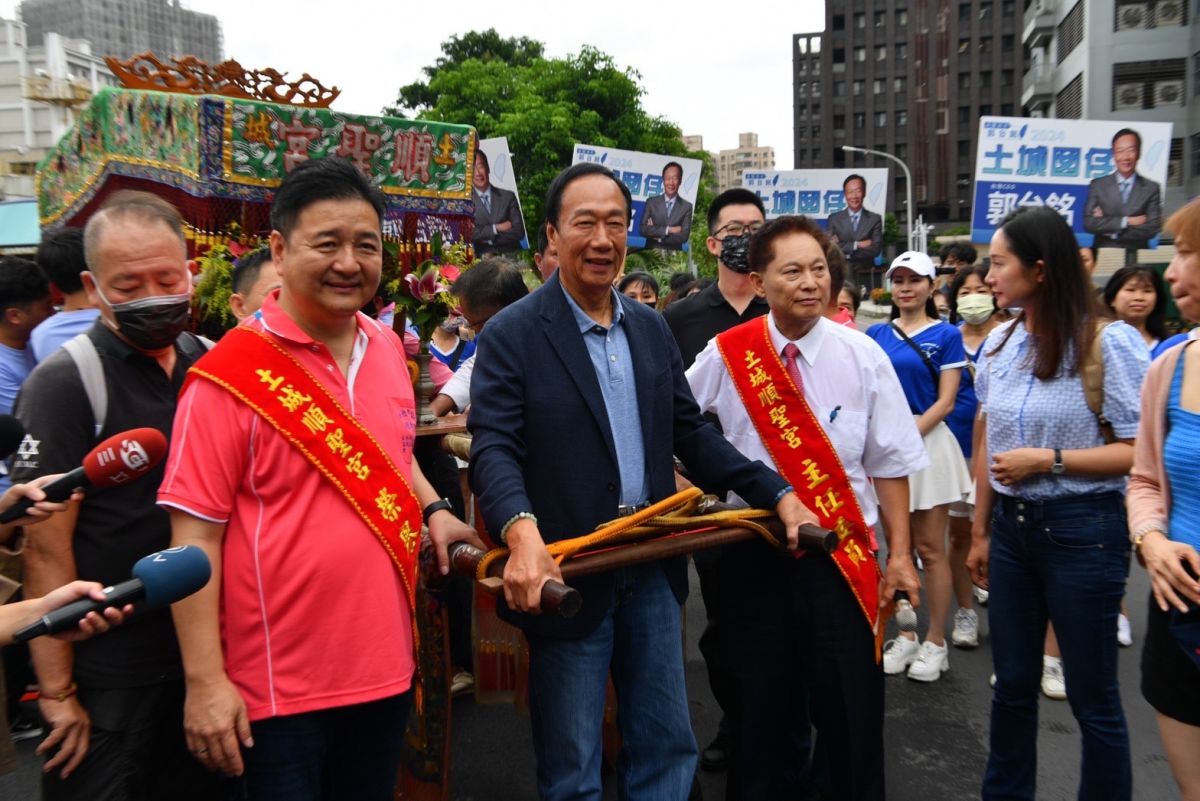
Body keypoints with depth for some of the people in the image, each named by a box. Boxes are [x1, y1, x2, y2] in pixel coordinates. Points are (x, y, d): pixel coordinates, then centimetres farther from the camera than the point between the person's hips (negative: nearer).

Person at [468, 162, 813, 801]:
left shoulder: (652, 328, 9)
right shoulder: (511, 334, -9)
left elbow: (688, 432, 11)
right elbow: (494, 449, -18)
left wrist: (779, 494, 2)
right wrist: (523, 533, -37)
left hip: (653, 569, 5)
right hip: (566, 575, -5)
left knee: (668, 747, 18)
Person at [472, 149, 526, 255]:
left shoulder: (508, 196, 10)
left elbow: (519, 231, 1)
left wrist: (489, 238, -5)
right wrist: (496, 228, -5)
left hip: (510, 255, 1)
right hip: (482, 258, -1)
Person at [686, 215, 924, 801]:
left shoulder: (862, 357, -4)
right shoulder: (724, 355, -4)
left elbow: (890, 464, -2)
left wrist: (899, 555, -4)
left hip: (843, 557, 0)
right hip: (754, 555, 1)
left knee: (852, 710, 8)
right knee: (760, 706, 15)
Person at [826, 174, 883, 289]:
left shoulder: (875, 219, 8)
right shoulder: (834, 218, 9)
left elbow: (876, 250, -3)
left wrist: (844, 249, -6)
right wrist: (857, 245, -8)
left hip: (865, 276, 0)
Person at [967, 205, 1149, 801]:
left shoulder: (1107, 343, -12)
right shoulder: (998, 344, 7)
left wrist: (1049, 460, -19)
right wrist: (980, 534, 14)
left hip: (1081, 530, -5)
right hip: (1011, 525, 6)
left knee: (1092, 697, 7)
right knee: (1012, 685, 16)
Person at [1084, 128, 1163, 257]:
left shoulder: (1151, 188, 8)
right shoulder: (1098, 185, 8)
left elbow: (1152, 229, -1)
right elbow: (1089, 223, -3)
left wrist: (1111, 231, -4)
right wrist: (1126, 221, -8)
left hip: (1136, 258, 0)